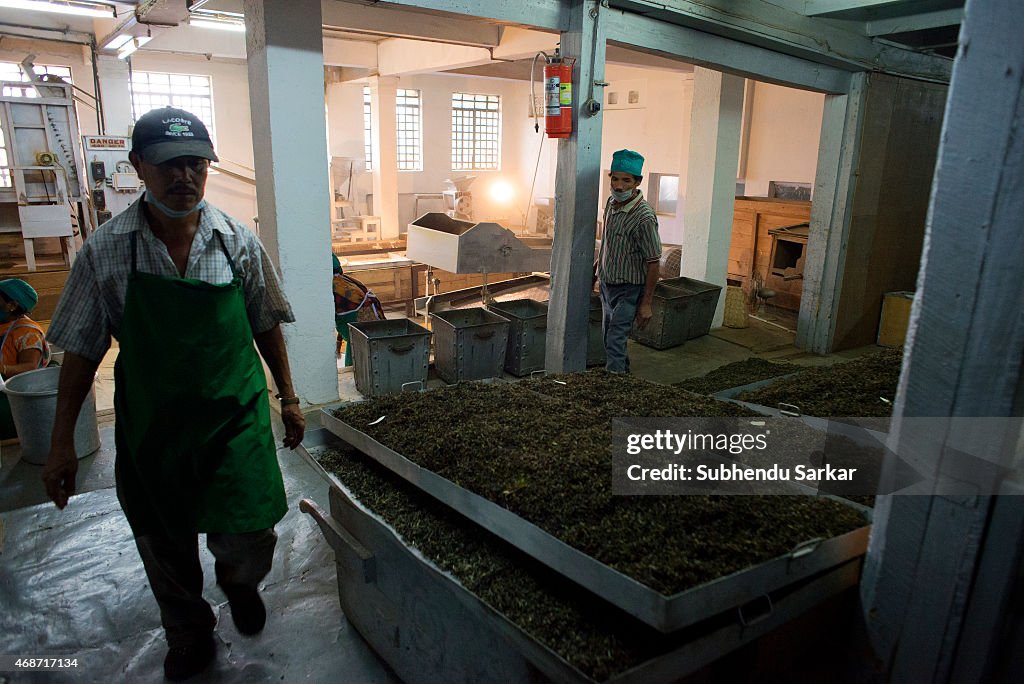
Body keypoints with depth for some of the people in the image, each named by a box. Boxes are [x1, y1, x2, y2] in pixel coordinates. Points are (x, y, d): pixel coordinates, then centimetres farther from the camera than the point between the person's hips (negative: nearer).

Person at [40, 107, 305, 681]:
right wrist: (63, 442, 1)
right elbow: (82, 351, -1)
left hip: (235, 419, 0)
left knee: (246, 546, -3)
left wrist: (288, 397, 8)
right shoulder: (106, 250, -9)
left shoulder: (239, 242, -6)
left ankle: (240, 584, 35)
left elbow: (267, 327, 5)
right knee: (167, 555, 16)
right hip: (150, 426, 1)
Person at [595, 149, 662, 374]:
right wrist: (596, 267, 24)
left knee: (615, 340, -10)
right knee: (607, 336, 20)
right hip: (607, 283, 8)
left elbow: (653, 263, -20)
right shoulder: (611, 203, 0)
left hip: (628, 289, -8)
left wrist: (646, 303, -19)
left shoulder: (644, 217, -23)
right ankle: (623, 371, 40)